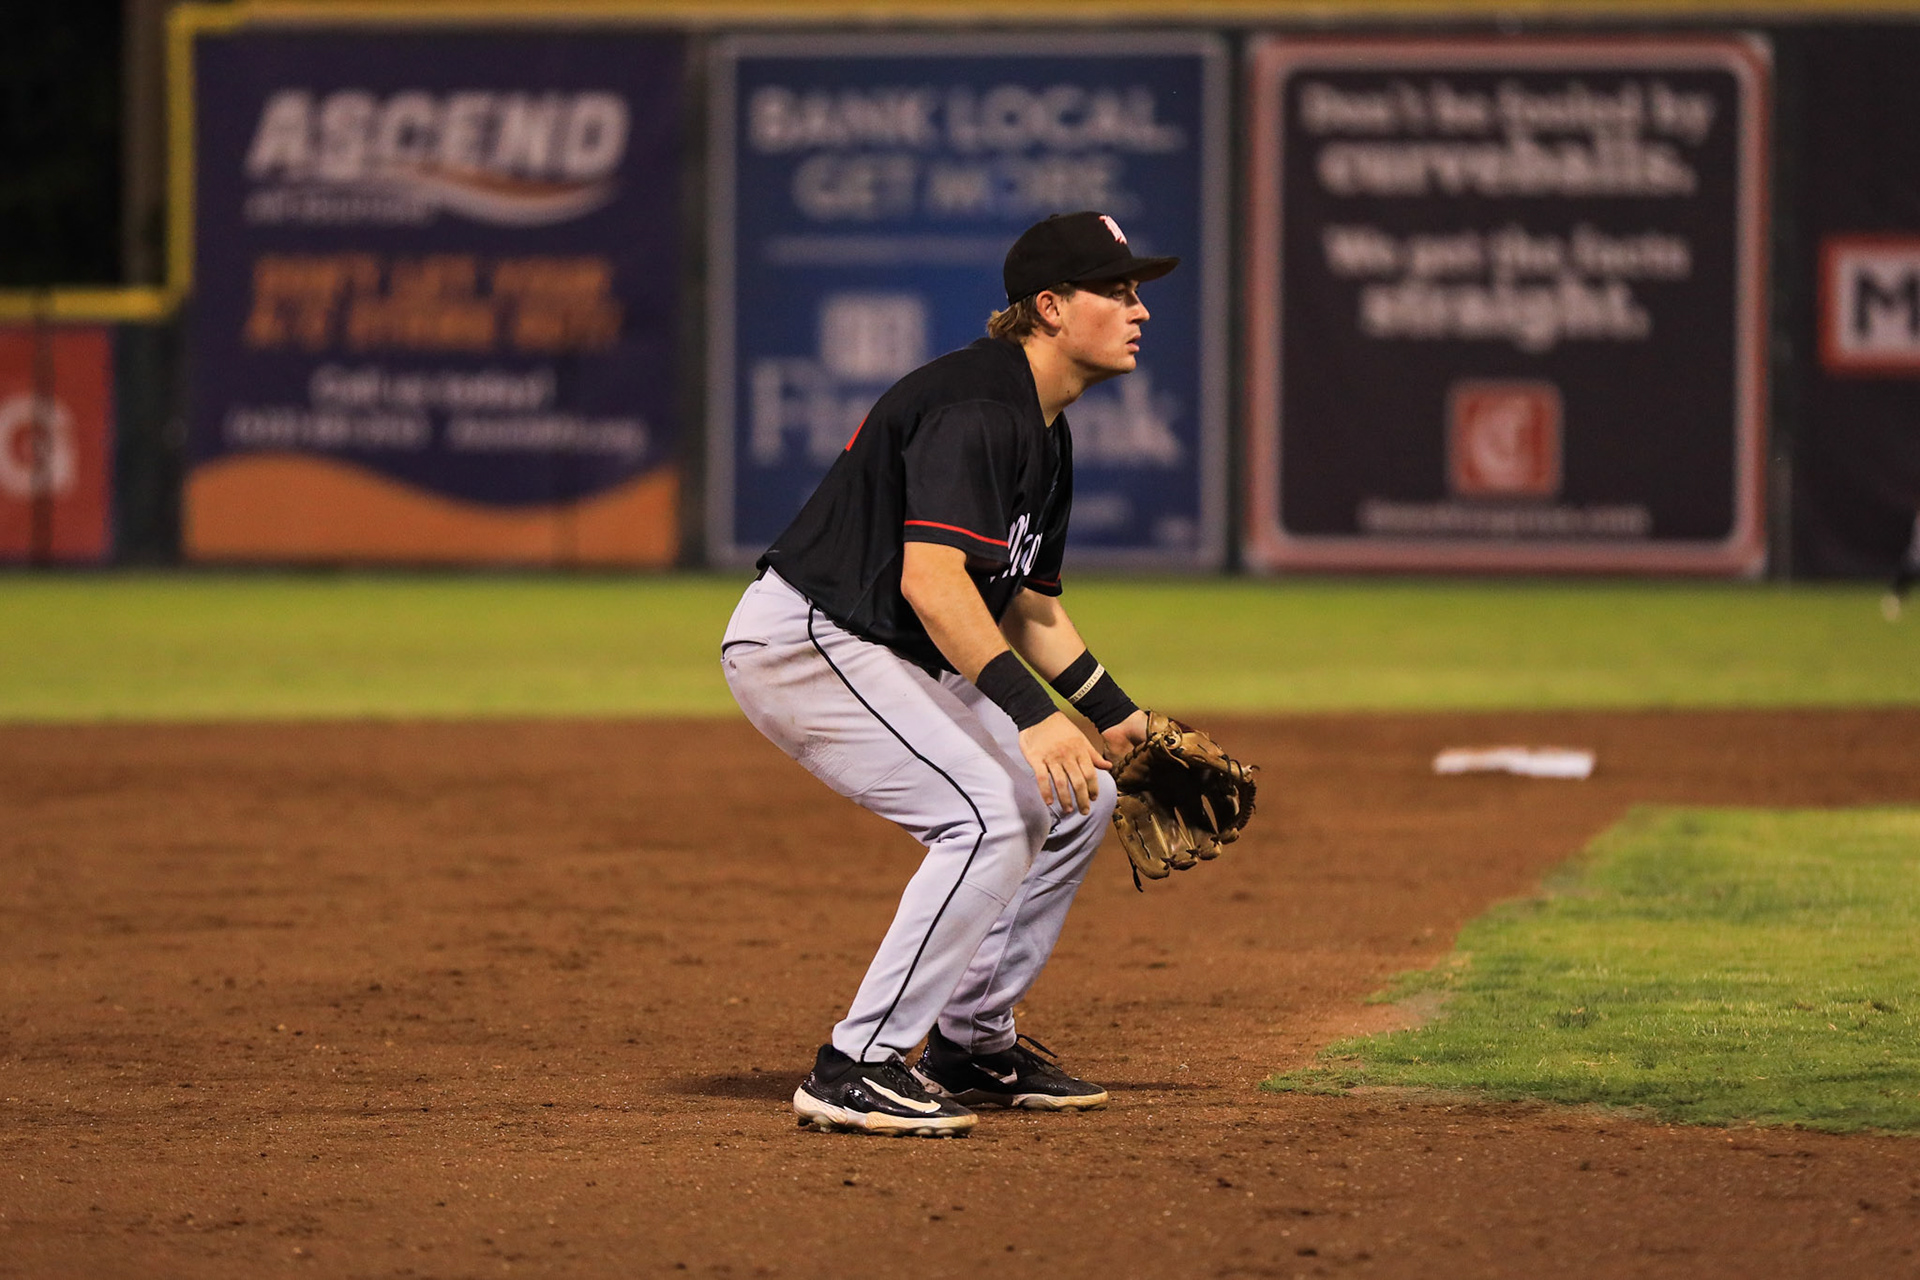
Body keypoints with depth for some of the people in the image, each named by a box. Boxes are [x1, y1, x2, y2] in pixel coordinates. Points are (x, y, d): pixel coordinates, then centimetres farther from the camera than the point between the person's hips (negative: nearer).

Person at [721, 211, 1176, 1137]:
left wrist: (1118, 717, 17)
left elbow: (1028, 607, 23)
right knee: (986, 815, -23)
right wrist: (1031, 714, -35)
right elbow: (930, 579, -31)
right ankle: (857, 1067, -19)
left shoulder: (1043, 433, 13)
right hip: (799, 642, -11)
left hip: (895, 659, 11)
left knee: (1075, 800, 11)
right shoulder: (976, 405, -20)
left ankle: (971, 1042, 22)